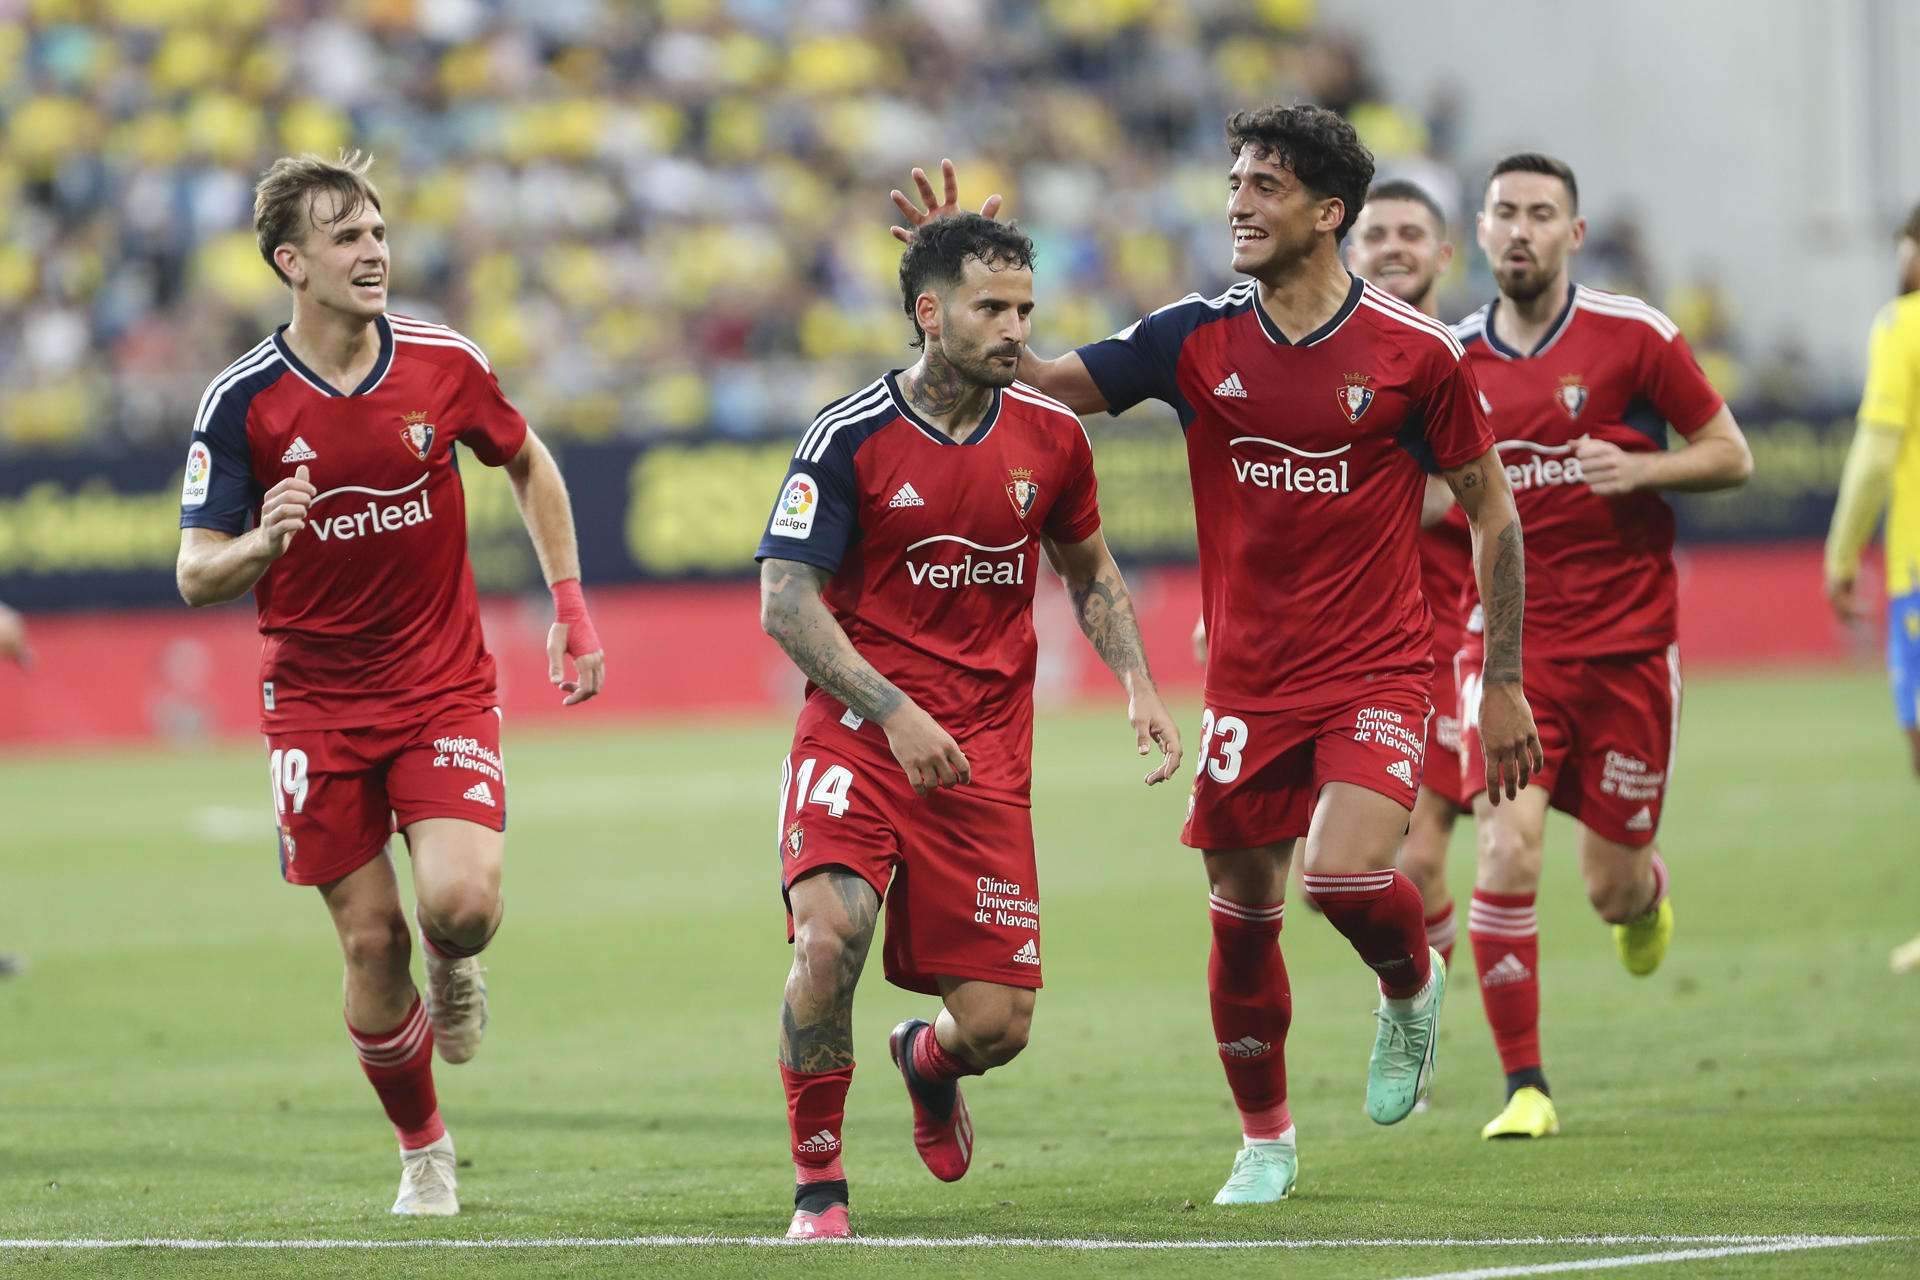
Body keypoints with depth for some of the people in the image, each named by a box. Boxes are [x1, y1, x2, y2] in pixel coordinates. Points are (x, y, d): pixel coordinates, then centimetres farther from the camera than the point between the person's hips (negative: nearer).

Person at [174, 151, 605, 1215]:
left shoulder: (444, 365, -5)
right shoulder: (241, 402, -10)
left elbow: (528, 465, 15)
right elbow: (196, 576, -8)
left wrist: (570, 606, 10)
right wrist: (261, 544, -31)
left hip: (444, 688, 0)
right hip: (316, 702, 0)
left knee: (461, 903, -21)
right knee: (373, 944, -1)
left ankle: (452, 971, 17)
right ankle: (423, 1149, 22)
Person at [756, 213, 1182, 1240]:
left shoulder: (1050, 436, 4)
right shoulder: (849, 437, -9)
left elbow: (1089, 570, 21)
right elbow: (784, 600, -11)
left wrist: (1137, 683, 5)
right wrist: (893, 712, -21)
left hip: (986, 752, 3)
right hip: (855, 733, -3)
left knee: (998, 1023, -4)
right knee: (828, 935, -28)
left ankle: (927, 1060, 37)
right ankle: (817, 1187, -8)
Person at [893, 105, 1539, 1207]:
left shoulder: (1417, 353, -8)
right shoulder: (1196, 340, -2)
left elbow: (1492, 511, 1)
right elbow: (1037, 379, 5)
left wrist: (1506, 684, 0)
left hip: (1378, 670, -3)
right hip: (1249, 678, 3)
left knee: (1348, 874, -24)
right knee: (1243, 910, 6)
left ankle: (1412, 990, 12)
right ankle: (1265, 1138, 27)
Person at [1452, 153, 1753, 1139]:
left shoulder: (1633, 336, -4)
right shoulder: (1452, 360, 4)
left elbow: (1731, 456, 1)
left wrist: (1639, 468, -16)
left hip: (1626, 645, -1)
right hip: (1508, 641, 1)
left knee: (1611, 889, 4)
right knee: (1506, 852, -17)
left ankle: (1647, 894, 44)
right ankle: (1524, 1086, -7)